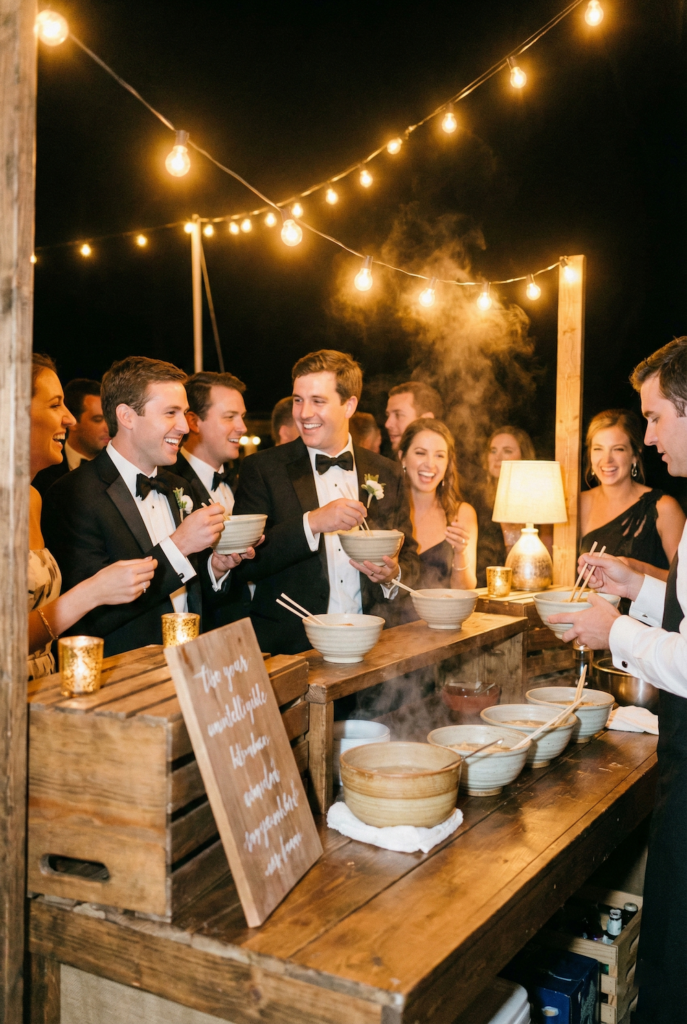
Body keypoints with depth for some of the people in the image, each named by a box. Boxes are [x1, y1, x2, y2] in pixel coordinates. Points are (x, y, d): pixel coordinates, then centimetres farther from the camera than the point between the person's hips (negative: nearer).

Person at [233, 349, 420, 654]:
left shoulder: (386, 474, 12)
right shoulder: (262, 469, 3)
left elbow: (409, 557, 19)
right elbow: (244, 562, -6)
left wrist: (393, 574, -3)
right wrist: (311, 523, -17)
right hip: (289, 649, -3)